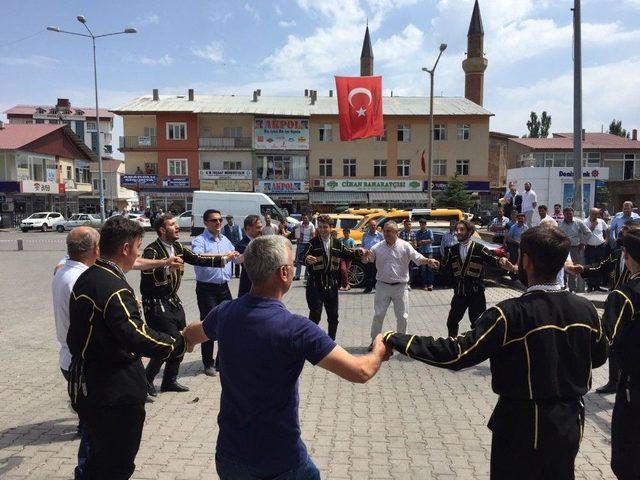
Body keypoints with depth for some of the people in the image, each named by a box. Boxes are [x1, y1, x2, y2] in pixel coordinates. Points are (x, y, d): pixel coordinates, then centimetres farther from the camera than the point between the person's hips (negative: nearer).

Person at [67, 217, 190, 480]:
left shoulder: (85, 279, 6)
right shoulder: (114, 288, -25)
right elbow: (137, 336, -35)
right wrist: (179, 344, -25)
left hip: (85, 386, 9)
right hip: (115, 392, -9)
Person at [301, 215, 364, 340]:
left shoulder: (337, 243, 5)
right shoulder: (313, 243, -8)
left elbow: (347, 254, 15)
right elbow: (303, 256, -19)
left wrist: (358, 252, -3)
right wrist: (307, 259, -41)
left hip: (332, 285, 5)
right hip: (315, 285, -5)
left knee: (333, 316, 14)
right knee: (315, 315, -10)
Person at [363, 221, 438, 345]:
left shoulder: (405, 246, -7)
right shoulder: (378, 247, -2)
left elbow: (418, 258, -13)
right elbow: (366, 259, 3)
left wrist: (428, 261, -34)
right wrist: (365, 255, -22)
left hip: (400, 287, -1)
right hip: (382, 286, 1)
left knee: (402, 317, 10)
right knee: (378, 315, 7)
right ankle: (374, 341, 23)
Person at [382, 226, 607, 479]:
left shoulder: (512, 313, -25)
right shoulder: (585, 309, -8)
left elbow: (457, 353, -27)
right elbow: (598, 357, 10)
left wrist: (396, 340, -21)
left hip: (524, 425, -5)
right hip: (570, 422, 5)